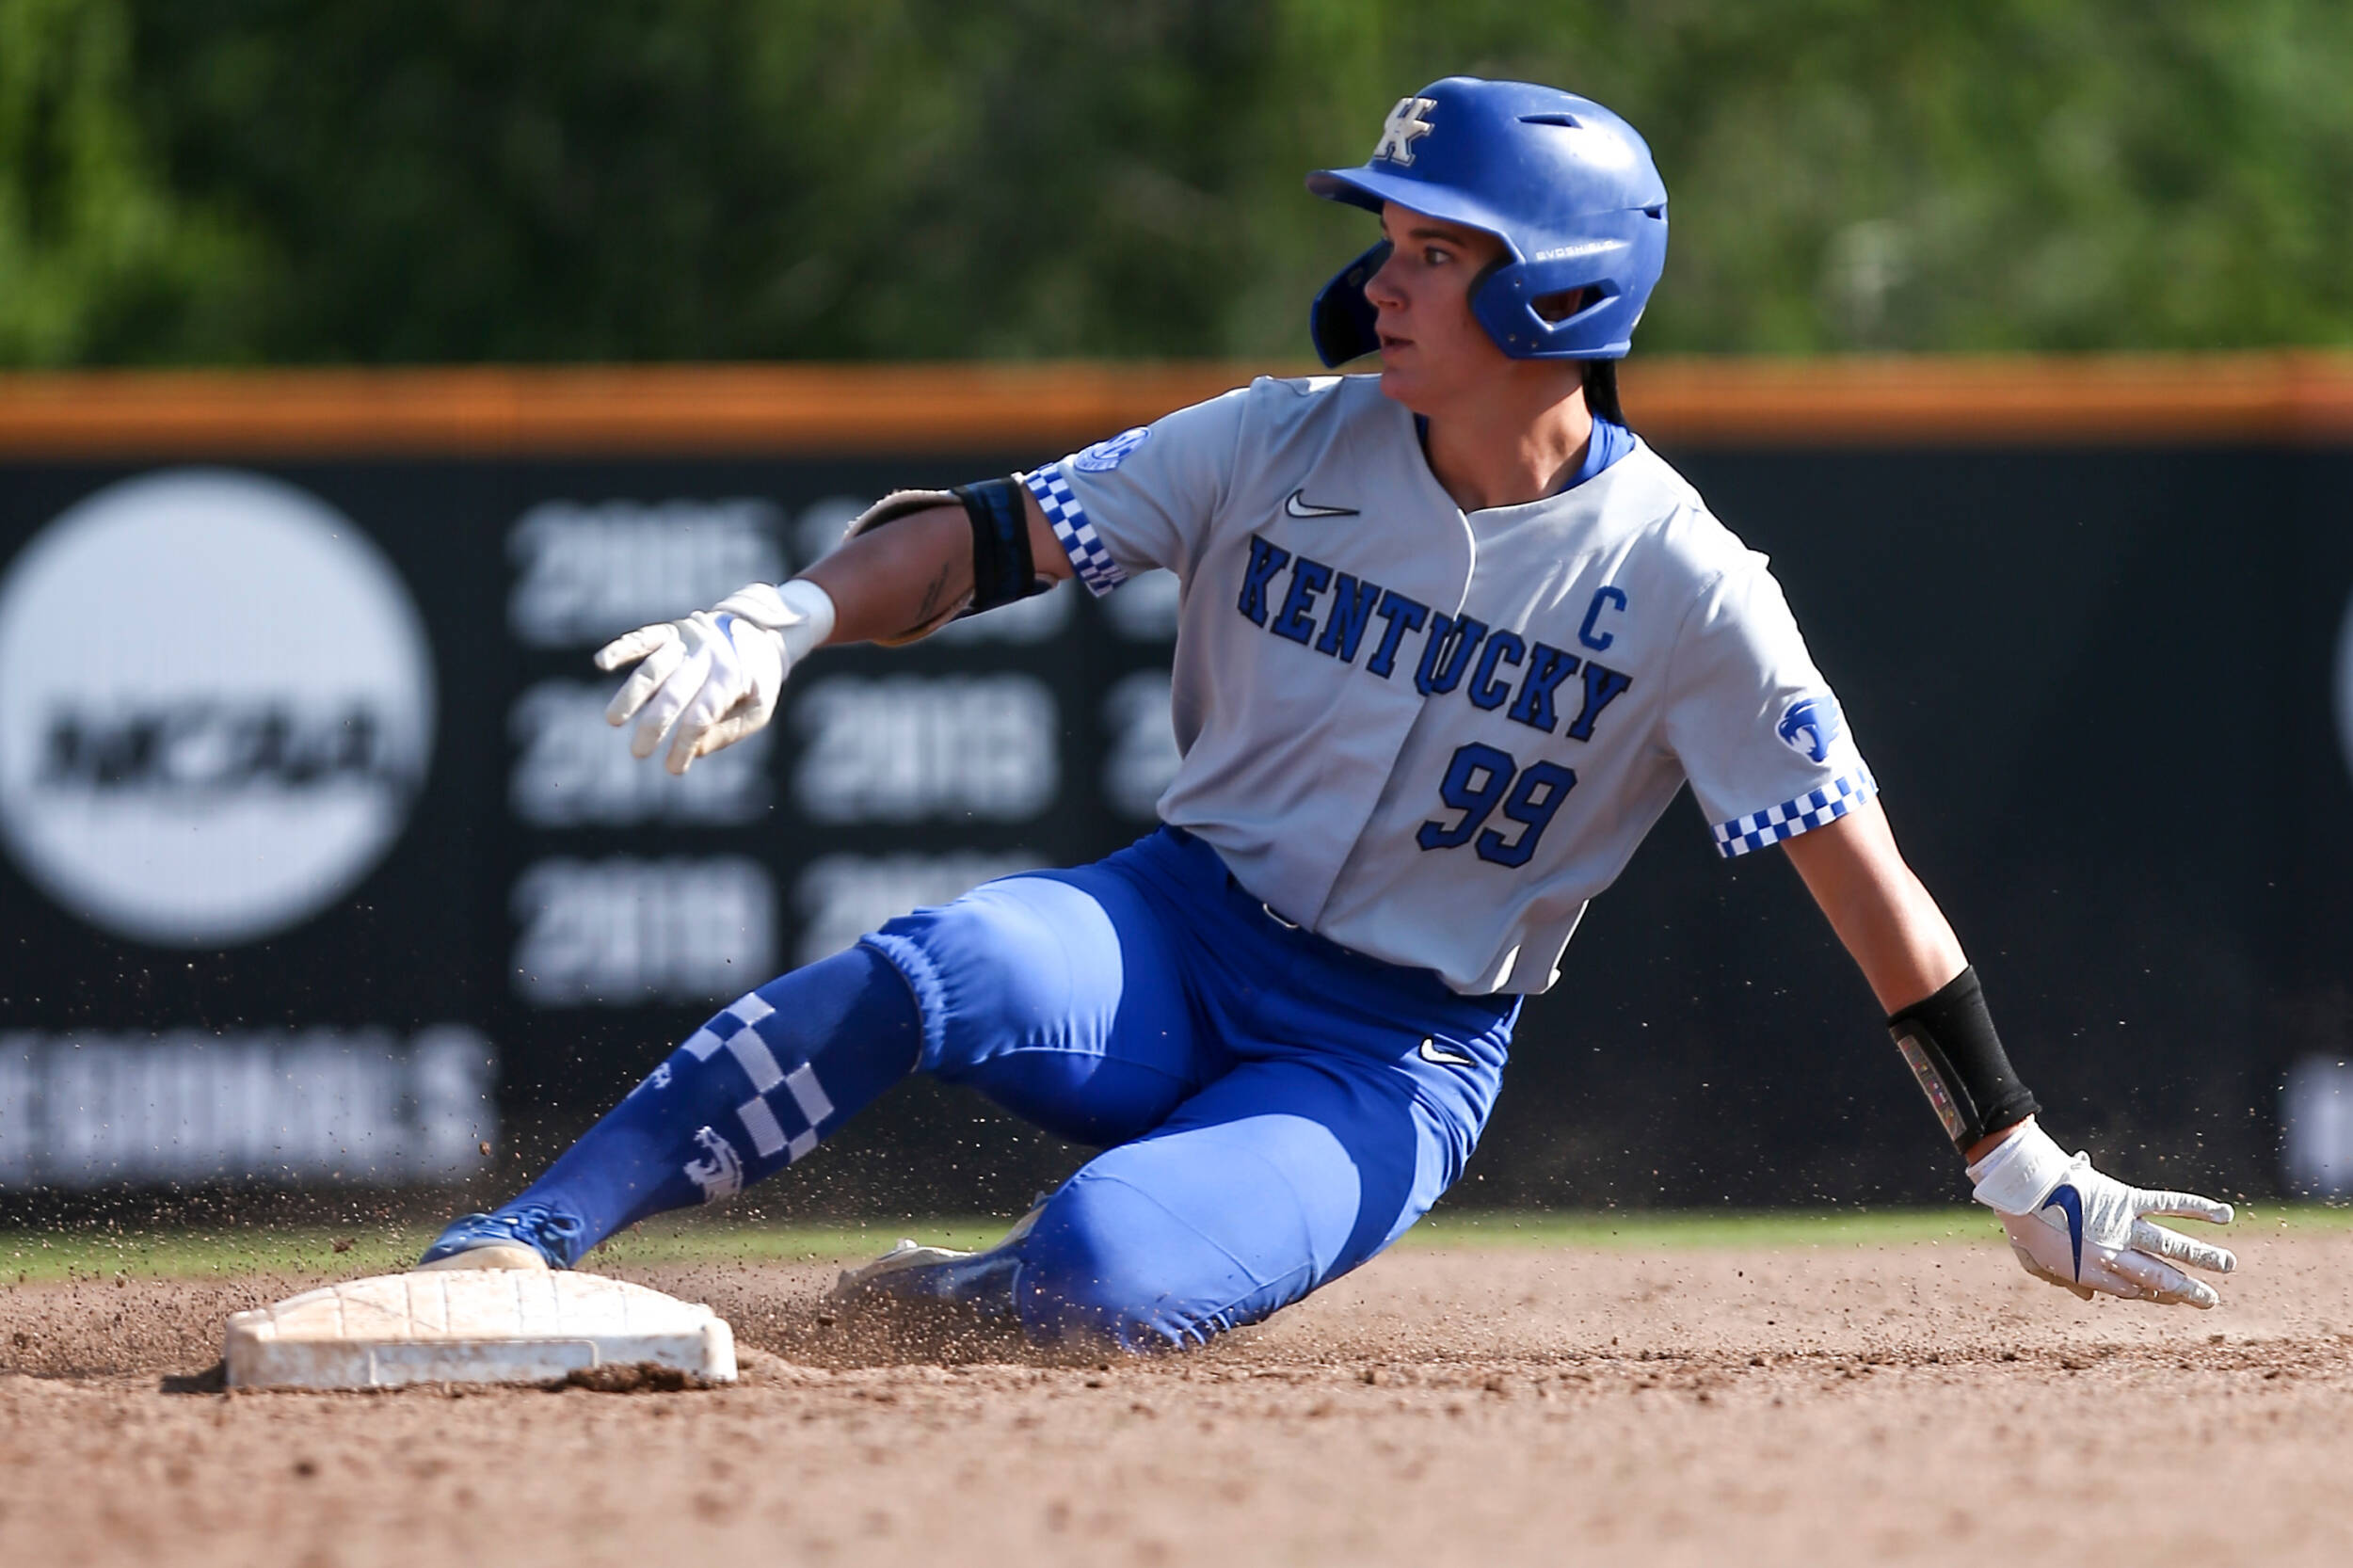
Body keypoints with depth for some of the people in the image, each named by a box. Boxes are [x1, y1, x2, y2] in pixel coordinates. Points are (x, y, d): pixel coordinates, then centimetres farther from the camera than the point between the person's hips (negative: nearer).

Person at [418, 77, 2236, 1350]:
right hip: (1183, 932, 2)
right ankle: (516, 1247, -29)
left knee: (1105, 1273, -32)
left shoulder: (1679, 584, -11)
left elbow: (1864, 874, -9)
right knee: (935, 970, -33)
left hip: (1393, 1060, -2)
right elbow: (987, 535, -6)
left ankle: (972, 1295, 3)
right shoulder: (1284, 448, -2)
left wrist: (2031, 1180, -8)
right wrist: (784, 621, -27)